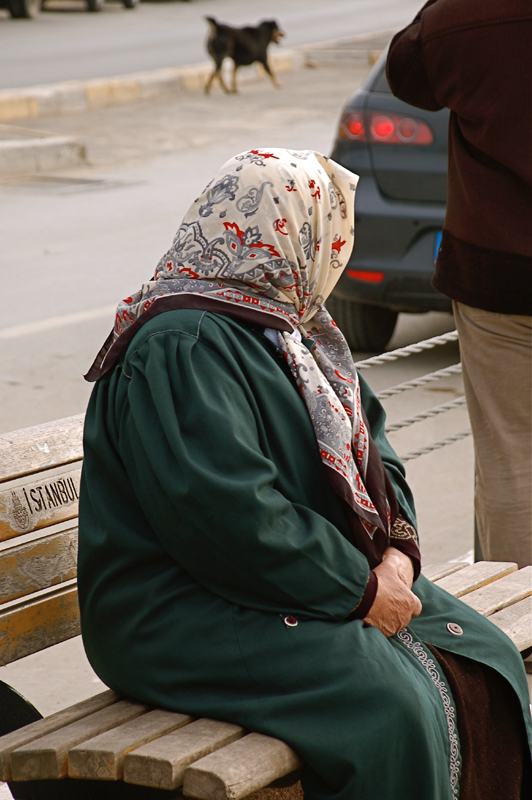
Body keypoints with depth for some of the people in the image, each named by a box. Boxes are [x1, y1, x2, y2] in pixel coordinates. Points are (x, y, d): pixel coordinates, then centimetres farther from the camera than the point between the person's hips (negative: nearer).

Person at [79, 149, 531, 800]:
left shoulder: (288, 321, 14)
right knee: (392, 706, -27)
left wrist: (397, 550, -2)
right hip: (188, 615, -10)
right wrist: (361, 588, -20)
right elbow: (230, 517, -28)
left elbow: (365, 435, 17)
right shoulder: (182, 349, -20)